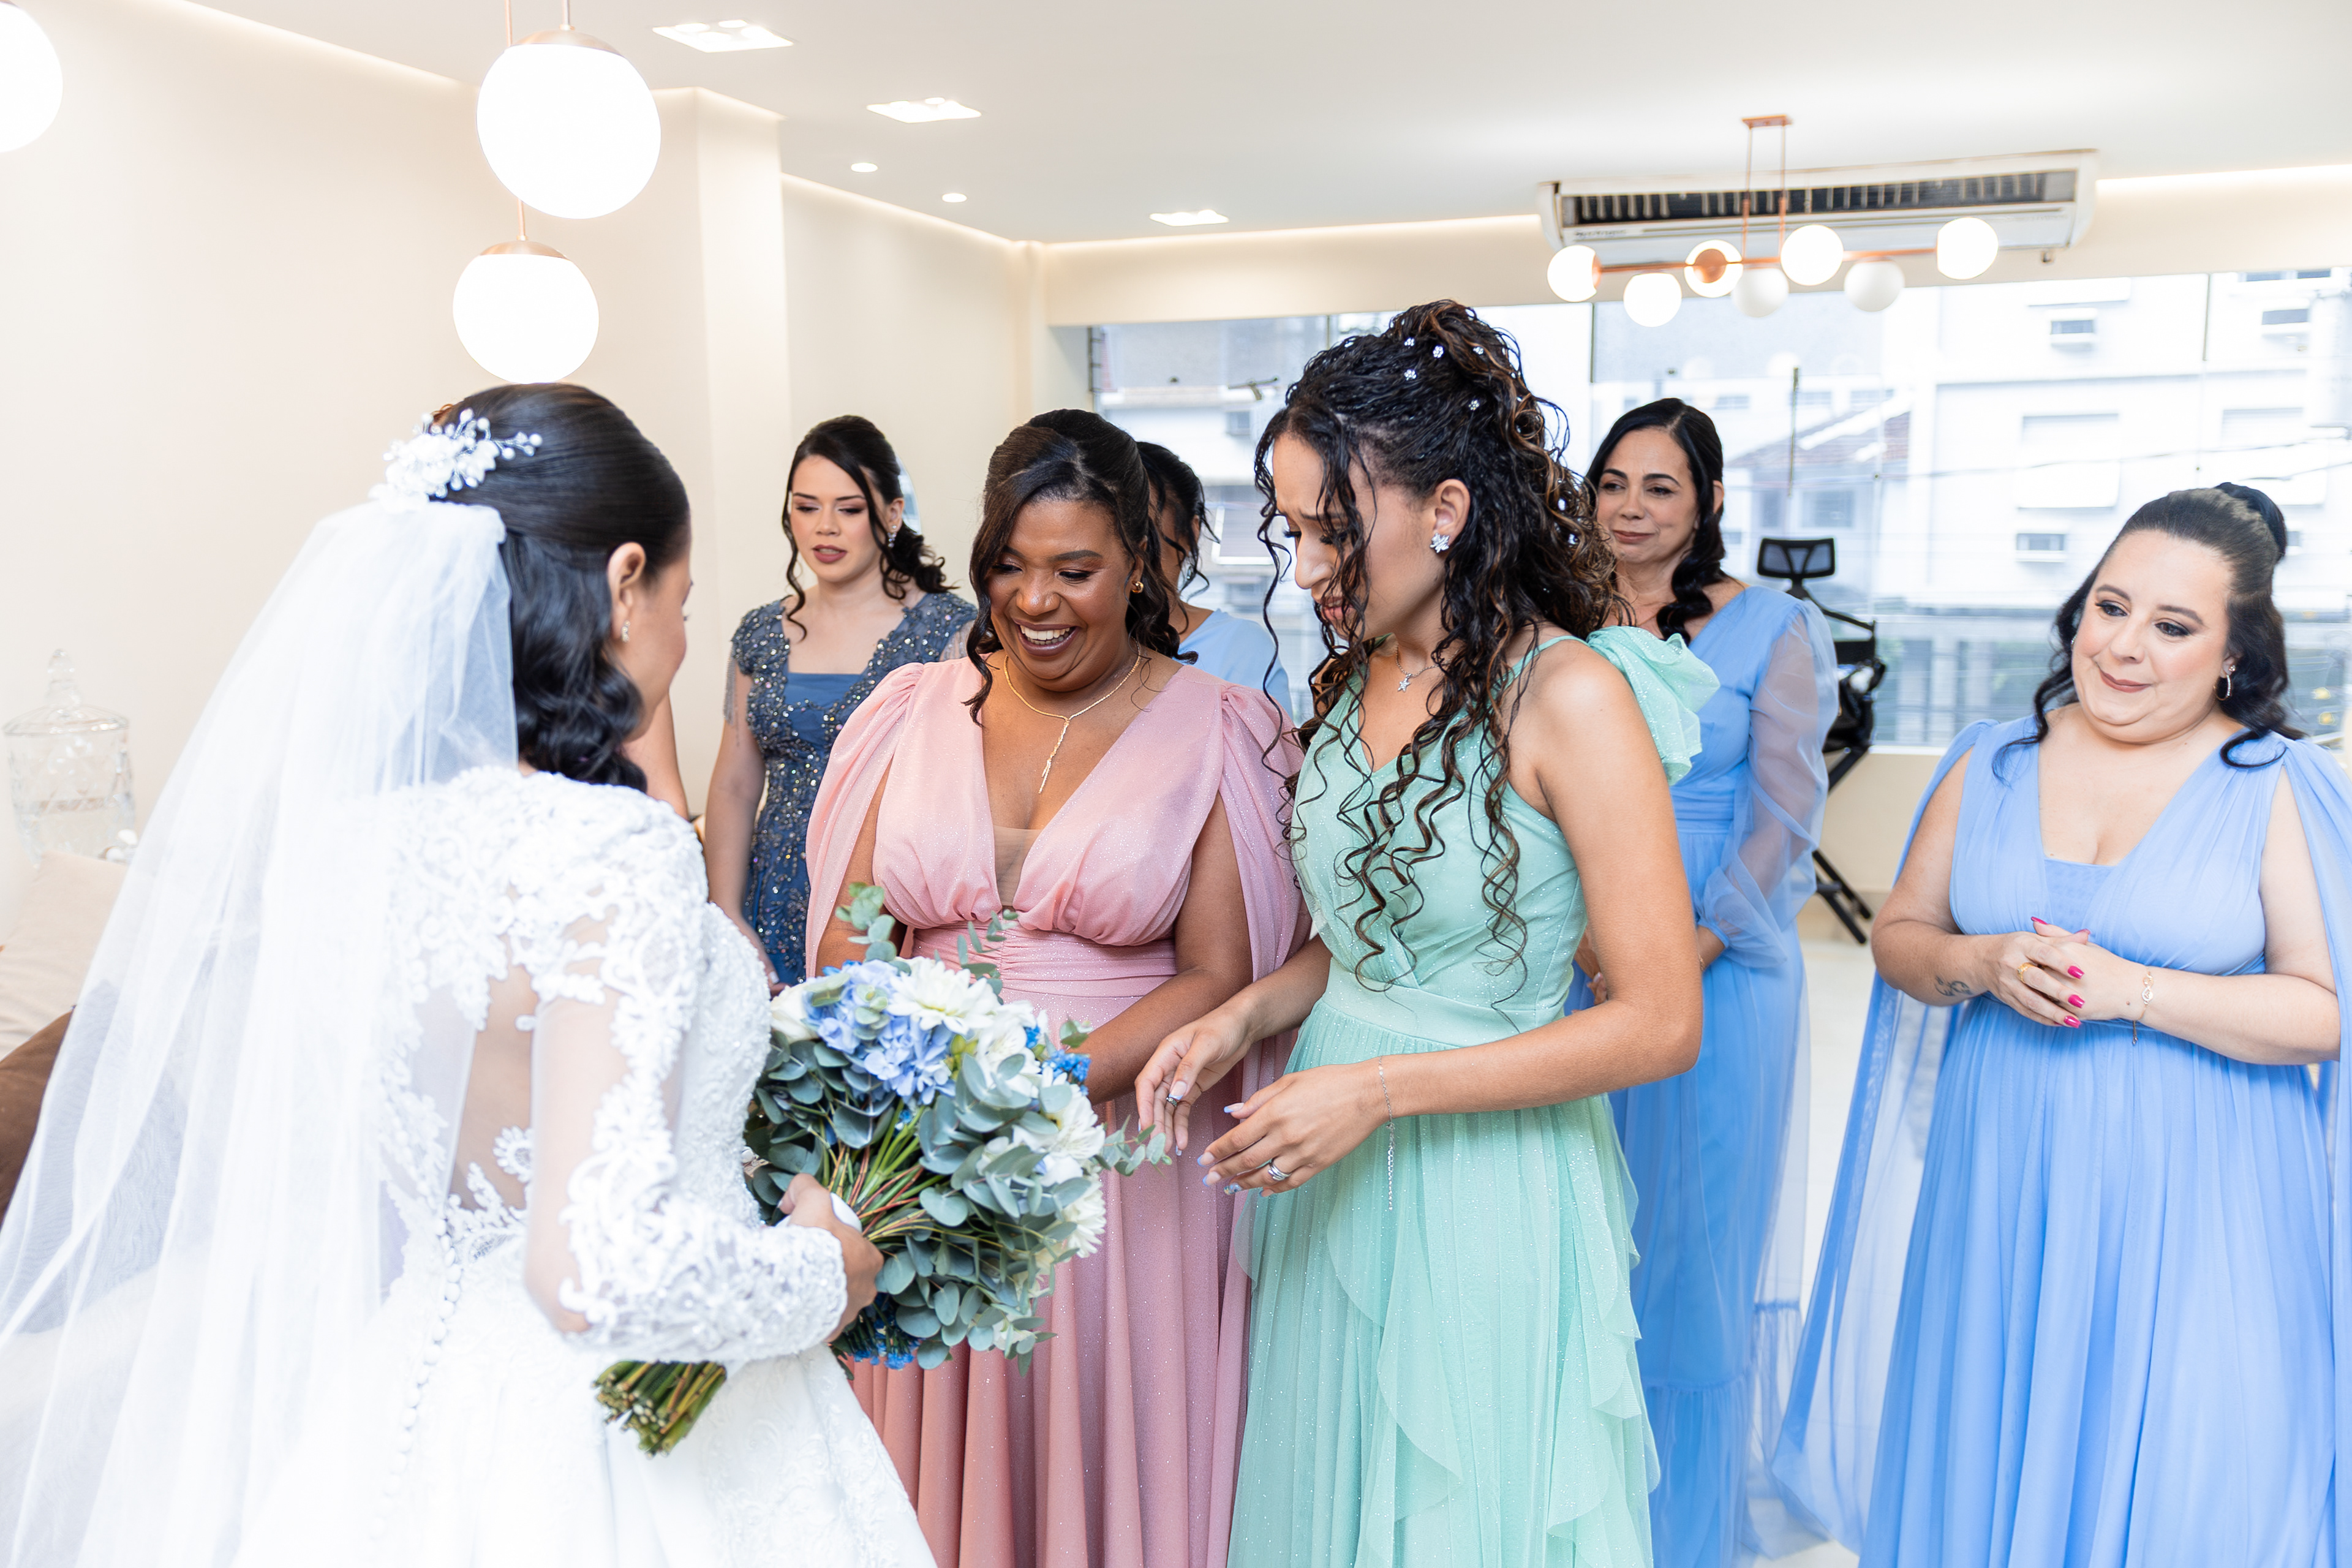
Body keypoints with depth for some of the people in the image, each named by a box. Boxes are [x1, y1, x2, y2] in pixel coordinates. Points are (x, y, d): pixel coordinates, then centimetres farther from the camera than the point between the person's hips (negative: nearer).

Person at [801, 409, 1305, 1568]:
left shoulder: (1214, 732, -4)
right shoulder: (916, 711, 5)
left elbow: (1217, 976, -8)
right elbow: (845, 938, 5)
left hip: (1127, 1159, -2)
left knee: (1112, 1448, 10)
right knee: (940, 1458, 14)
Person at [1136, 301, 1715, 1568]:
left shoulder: (1566, 695, -17)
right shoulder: (1354, 681, 4)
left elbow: (1661, 1024, -18)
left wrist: (1381, 1090, -20)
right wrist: (1246, 1017, -2)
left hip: (1483, 1185, -6)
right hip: (1329, 1174, 6)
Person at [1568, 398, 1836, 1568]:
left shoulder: (1776, 631, -3)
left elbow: (1784, 824, -8)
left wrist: (1681, 962, -15)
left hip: (1719, 971, -3)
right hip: (1575, 971, 3)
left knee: (1691, 1236, 6)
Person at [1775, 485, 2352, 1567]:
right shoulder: (1991, 764, 4)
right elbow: (1899, 937, 9)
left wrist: (2135, 992, -19)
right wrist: (1980, 964, -11)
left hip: (2189, 1209, -2)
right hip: (2002, 1191, 3)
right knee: (1988, 1461, 13)